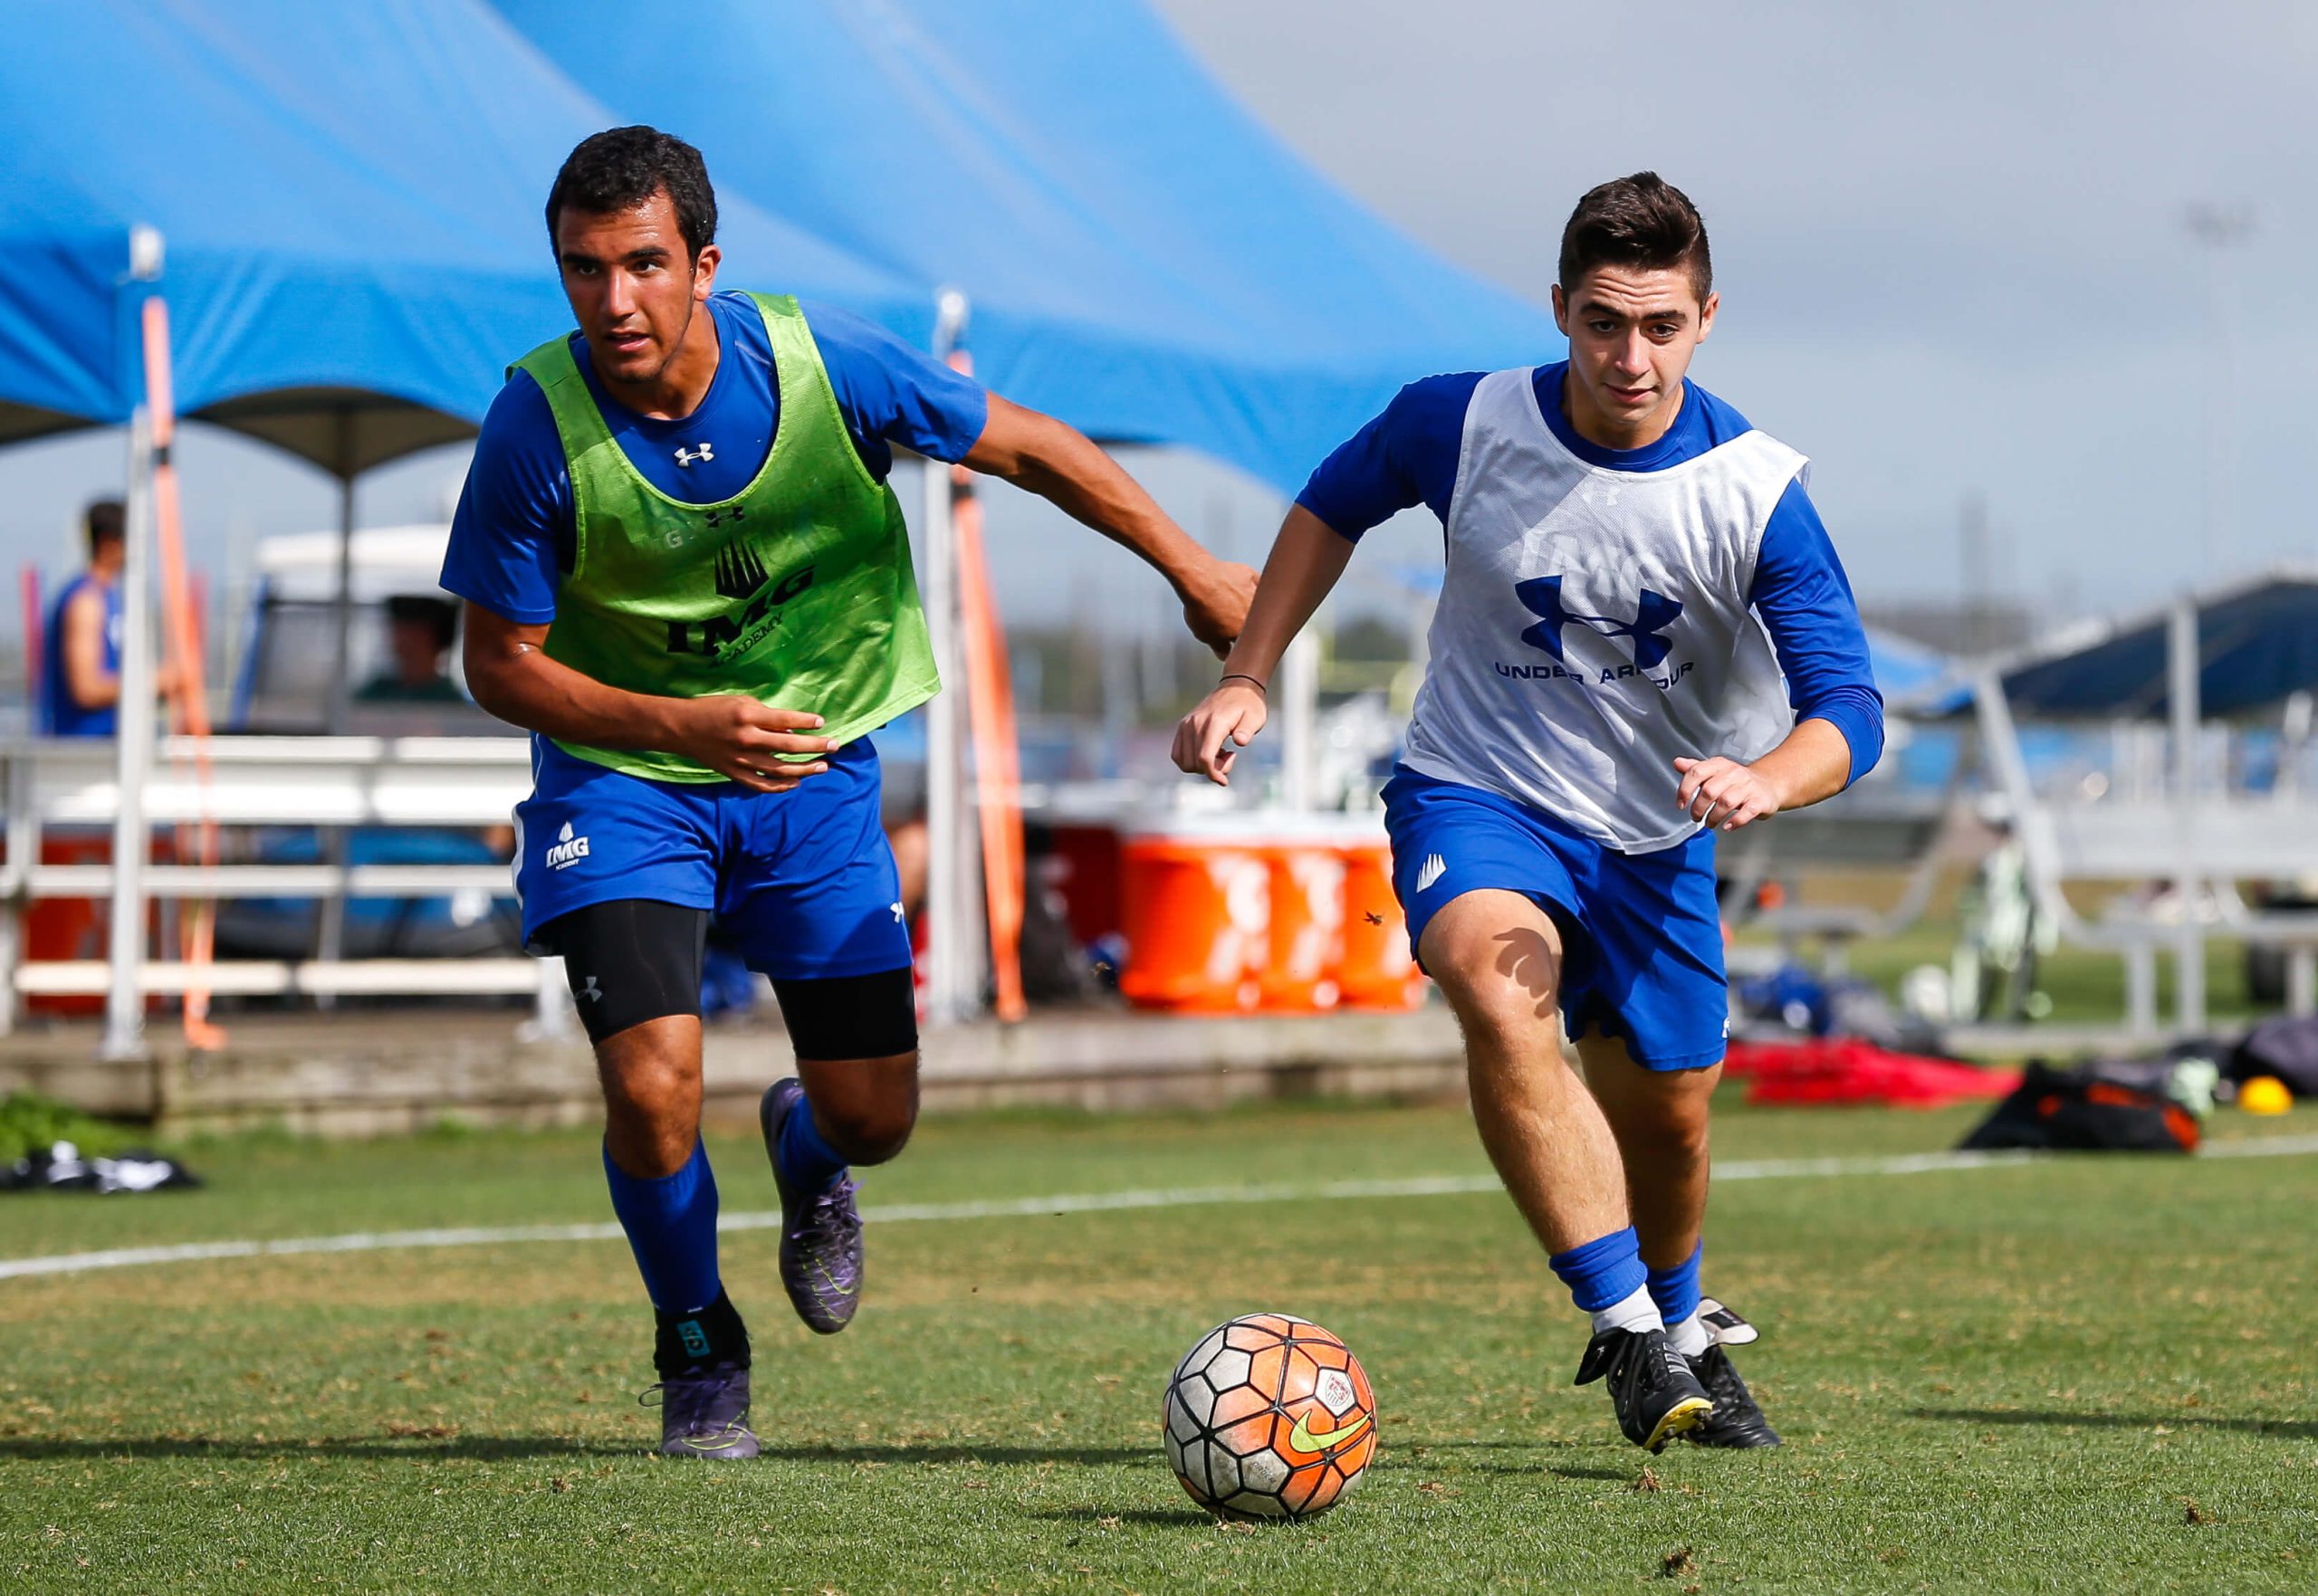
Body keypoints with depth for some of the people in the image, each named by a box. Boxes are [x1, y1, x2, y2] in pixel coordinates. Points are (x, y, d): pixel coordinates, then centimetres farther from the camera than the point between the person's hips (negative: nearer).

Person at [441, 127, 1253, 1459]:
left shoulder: (825, 364, -20)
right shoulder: (540, 425, -22)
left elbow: (1028, 448, -3)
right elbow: (500, 663, -13)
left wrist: (1197, 573, 5)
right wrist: (683, 726, -29)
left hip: (815, 762, 2)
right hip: (622, 775, -2)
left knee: (876, 1119, 0)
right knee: (655, 1088, -19)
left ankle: (804, 1152, 41)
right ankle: (699, 1350, 12)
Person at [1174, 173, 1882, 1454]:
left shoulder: (1758, 490, -18)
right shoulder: (1461, 424, -16)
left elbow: (1848, 706, -21)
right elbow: (1336, 504, 6)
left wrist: (1765, 780, -43)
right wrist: (1246, 681, 1)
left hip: (1654, 832, 2)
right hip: (1475, 790, -2)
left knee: (1665, 1113, 13)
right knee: (1502, 995, -33)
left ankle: (1675, 1325, 48)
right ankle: (1633, 1336, -31)